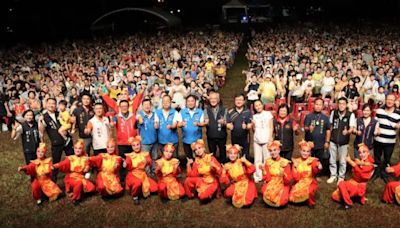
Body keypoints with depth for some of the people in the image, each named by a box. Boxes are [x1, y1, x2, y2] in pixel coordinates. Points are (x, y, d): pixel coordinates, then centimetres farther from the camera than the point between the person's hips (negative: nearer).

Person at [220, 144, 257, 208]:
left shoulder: (242, 162, -8)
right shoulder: (227, 166, 0)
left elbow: (253, 170, -20)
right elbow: (224, 181, -2)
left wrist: (246, 161, -29)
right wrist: (224, 171, -13)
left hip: (247, 183, -3)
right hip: (236, 185, 3)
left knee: (246, 203, -24)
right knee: (227, 194, -29)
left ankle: (248, 195, 11)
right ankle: (236, 197, 4)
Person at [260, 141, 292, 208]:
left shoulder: (285, 162, -5)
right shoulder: (268, 162, 1)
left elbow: (288, 180, -8)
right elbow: (267, 179, -4)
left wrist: (283, 175, -28)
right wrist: (263, 170, -18)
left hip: (282, 185, -1)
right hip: (271, 185, 1)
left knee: (282, 201, -27)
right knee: (264, 191, -32)